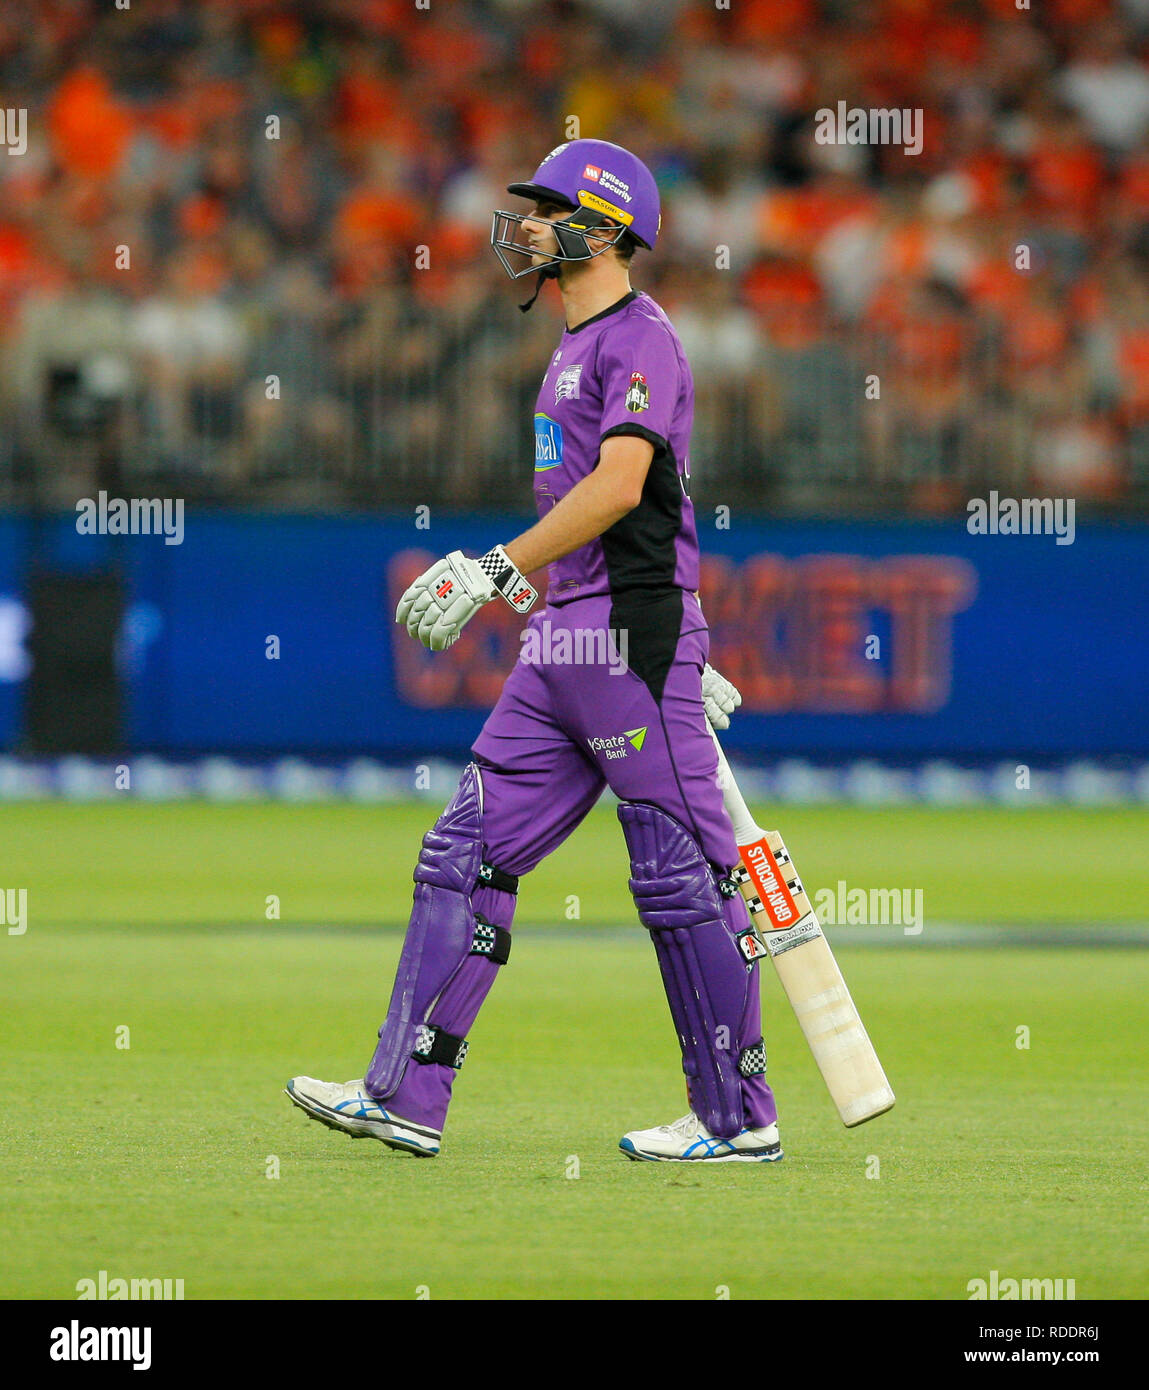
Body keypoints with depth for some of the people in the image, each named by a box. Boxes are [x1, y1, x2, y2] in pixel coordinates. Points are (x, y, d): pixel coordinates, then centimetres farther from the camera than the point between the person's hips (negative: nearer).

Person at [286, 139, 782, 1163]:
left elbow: (620, 486, -23)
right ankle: (407, 1097, 2)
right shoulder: (579, 349, 21)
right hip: (562, 646, 10)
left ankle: (740, 1119, 2)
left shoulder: (641, 339, -10)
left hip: (634, 638, -10)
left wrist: (498, 570, -26)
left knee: (681, 879, -5)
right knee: (470, 852, 4)